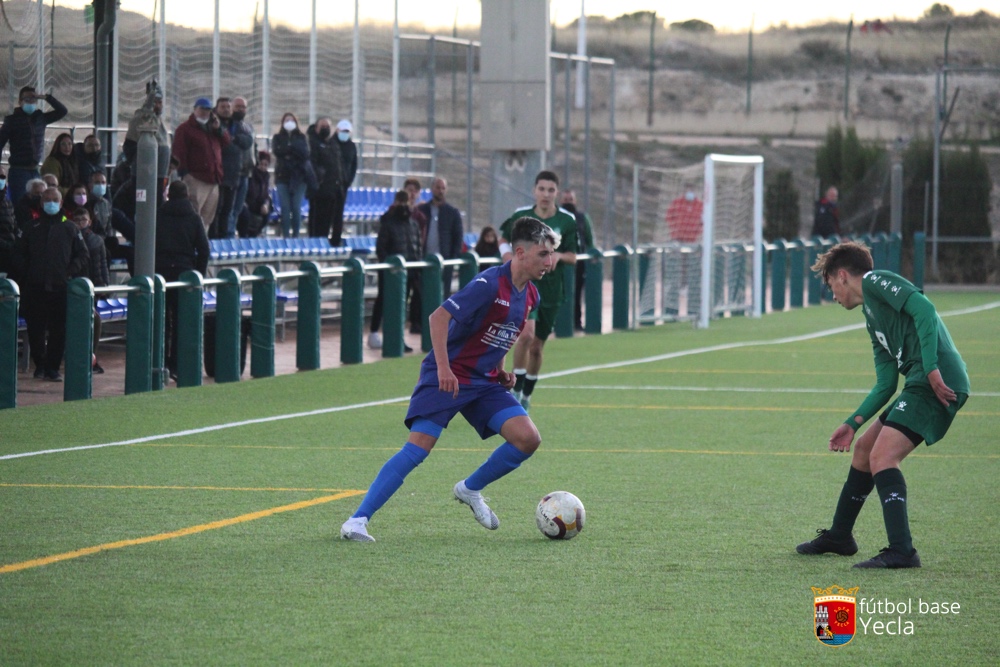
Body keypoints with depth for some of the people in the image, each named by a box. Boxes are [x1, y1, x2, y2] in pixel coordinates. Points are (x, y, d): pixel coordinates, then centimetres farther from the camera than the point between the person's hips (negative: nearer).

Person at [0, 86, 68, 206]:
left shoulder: (40, 118, 10)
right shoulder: (12, 120, -3)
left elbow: (62, 111, 12)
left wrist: (46, 97, -1)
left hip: (34, 170, 5)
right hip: (18, 170, -5)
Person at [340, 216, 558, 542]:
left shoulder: (530, 296, 7)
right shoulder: (490, 283, -19)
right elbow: (439, 317, -24)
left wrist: (500, 369, 13)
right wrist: (444, 368, -30)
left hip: (485, 382, 7)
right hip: (448, 377, -7)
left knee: (528, 439, -9)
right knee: (418, 447, -18)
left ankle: (470, 490, 13)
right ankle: (358, 520, -16)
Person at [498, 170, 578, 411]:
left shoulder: (566, 221, -1)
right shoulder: (521, 216, -3)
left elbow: (573, 257, 4)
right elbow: (504, 240, 15)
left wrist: (559, 256, -17)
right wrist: (508, 258, -5)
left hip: (551, 289, 2)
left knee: (536, 347, 9)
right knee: (526, 333, -25)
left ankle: (526, 395, 30)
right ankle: (516, 389, -13)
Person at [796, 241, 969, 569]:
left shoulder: (876, 281, 0)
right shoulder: (873, 319, 27)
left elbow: (923, 309, -16)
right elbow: (886, 383, 23)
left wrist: (931, 368, -21)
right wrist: (853, 424, 19)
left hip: (940, 383, -10)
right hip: (920, 383, 10)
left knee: (882, 455, -17)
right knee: (864, 448, 21)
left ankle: (901, 551, -22)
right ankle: (839, 536, 34)